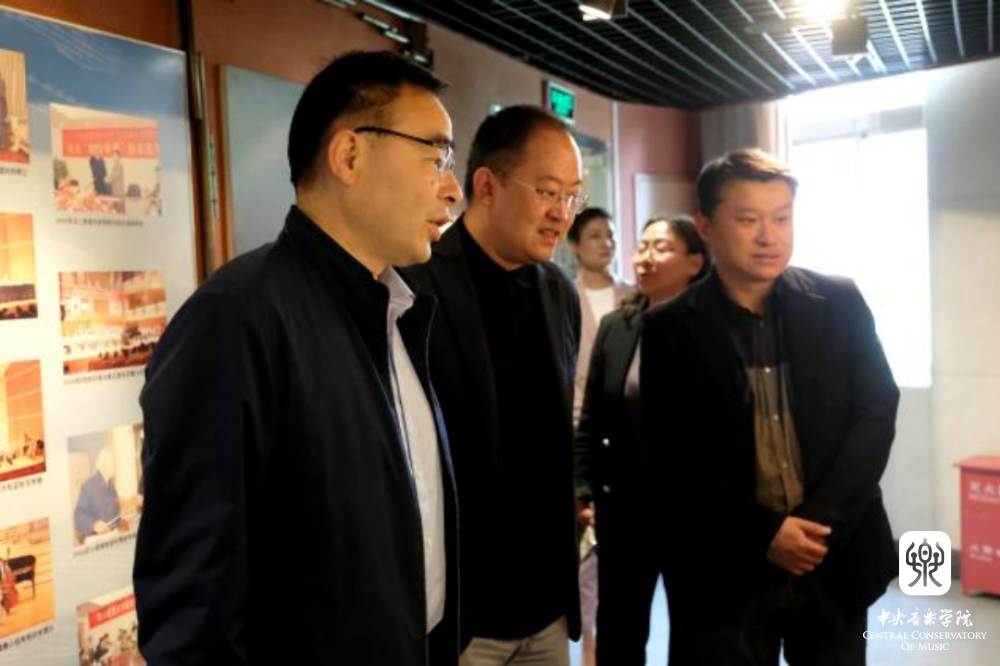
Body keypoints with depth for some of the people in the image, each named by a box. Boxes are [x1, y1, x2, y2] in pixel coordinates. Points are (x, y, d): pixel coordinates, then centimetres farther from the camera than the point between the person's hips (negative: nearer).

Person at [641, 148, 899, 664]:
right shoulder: (670, 328, -5)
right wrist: (764, 533, -14)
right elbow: (673, 459, -7)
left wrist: (821, 522, -10)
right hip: (730, 571, -2)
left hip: (836, 559, 2)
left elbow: (876, 413, 0)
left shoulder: (839, 303, 1)